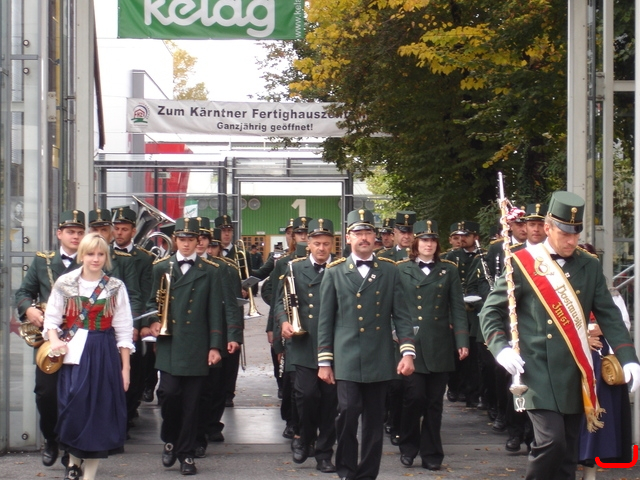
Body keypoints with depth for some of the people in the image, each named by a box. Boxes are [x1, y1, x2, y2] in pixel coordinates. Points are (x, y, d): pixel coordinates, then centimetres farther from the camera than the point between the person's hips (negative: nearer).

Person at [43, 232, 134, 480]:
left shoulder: (116, 287, 4)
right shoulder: (64, 283, 3)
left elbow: (124, 330, 4)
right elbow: (52, 318, 7)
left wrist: (125, 368, 0)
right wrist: (54, 339, -14)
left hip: (104, 355, 1)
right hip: (73, 352, 0)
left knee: (99, 412, 0)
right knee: (73, 407, -8)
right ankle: (73, 460, 18)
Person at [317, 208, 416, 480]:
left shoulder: (389, 271, 7)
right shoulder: (334, 272, 6)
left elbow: (401, 314, 4)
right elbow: (325, 320, 5)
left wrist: (408, 352, -7)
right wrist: (324, 361, 1)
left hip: (379, 361, 1)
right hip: (347, 359, -1)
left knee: (374, 421, 5)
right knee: (347, 413, -13)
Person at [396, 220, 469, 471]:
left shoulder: (449, 270, 9)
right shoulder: (402, 270, 5)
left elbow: (457, 308, 5)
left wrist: (462, 341, -3)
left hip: (439, 344, 2)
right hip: (411, 343, -2)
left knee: (434, 401, 5)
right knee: (415, 397, -7)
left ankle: (431, 453, 15)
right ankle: (408, 447, 13)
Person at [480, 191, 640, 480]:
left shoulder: (589, 267, 9)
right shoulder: (523, 263, -3)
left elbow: (609, 315, 7)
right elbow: (491, 311, 0)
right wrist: (500, 348, -17)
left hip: (574, 375, 4)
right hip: (538, 371, -4)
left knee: (568, 452, 8)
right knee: (550, 441, -17)